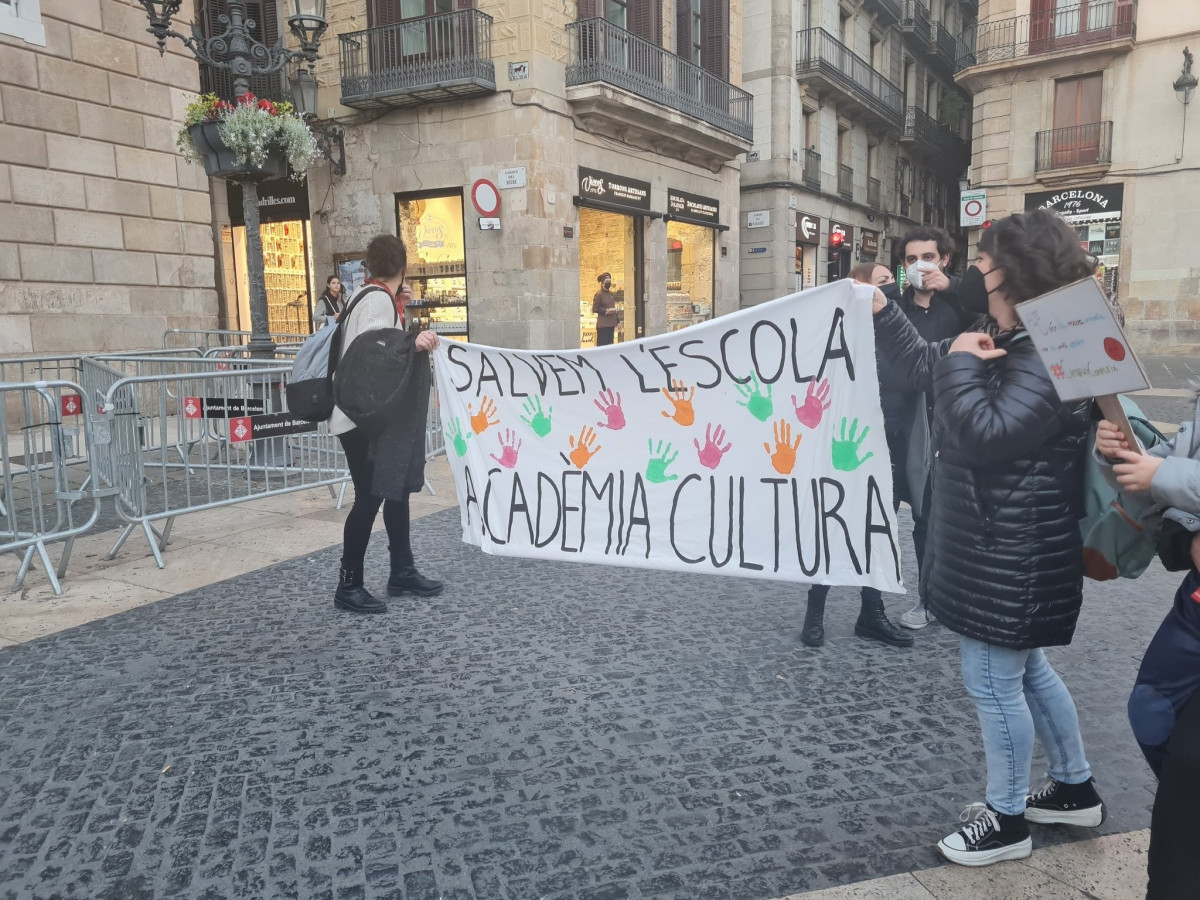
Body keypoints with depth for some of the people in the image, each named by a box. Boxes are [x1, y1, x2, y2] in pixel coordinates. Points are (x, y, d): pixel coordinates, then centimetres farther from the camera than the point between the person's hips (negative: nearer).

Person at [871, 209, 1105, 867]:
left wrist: (963, 362, -18)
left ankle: (1008, 821, 20)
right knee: (1025, 670, 22)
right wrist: (882, 312, 11)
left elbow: (986, 432, -29)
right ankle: (1076, 790, 39)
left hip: (1012, 550, -10)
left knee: (993, 680, 2)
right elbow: (925, 368, 20)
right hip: (991, 539, 10)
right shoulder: (1003, 341, 10)